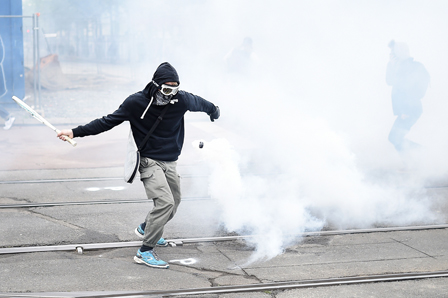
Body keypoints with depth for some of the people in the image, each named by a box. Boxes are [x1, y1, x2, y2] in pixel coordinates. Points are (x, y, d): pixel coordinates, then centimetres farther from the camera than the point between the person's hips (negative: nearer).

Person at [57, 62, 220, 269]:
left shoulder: (182, 100, -10)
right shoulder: (136, 103, -17)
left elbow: (199, 103, 15)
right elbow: (108, 122, -9)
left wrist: (214, 111, 36)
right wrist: (75, 132, -12)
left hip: (170, 163, 6)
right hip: (149, 161, -6)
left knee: (174, 203, 17)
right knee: (165, 202, -22)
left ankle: (146, 229, 46)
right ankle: (145, 252, -15)